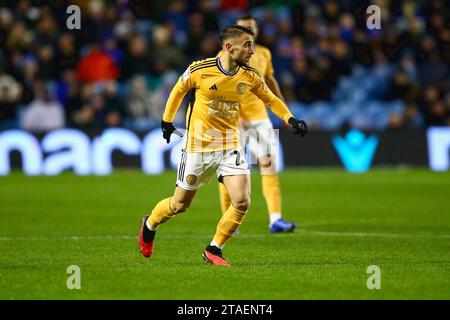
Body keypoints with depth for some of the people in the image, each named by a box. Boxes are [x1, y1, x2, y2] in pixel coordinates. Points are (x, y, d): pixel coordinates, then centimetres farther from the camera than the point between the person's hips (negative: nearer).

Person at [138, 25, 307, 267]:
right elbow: (179, 90, 5)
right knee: (180, 205, 7)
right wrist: (167, 120, 13)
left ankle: (214, 250, 5)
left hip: (230, 147, 3)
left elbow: (270, 100, 13)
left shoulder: (250, 77, -4)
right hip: (197, 146, -3)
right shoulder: (200, 70, -14)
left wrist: (290, 119, -2)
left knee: (242, 202, -14)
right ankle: (149, 226, 39)